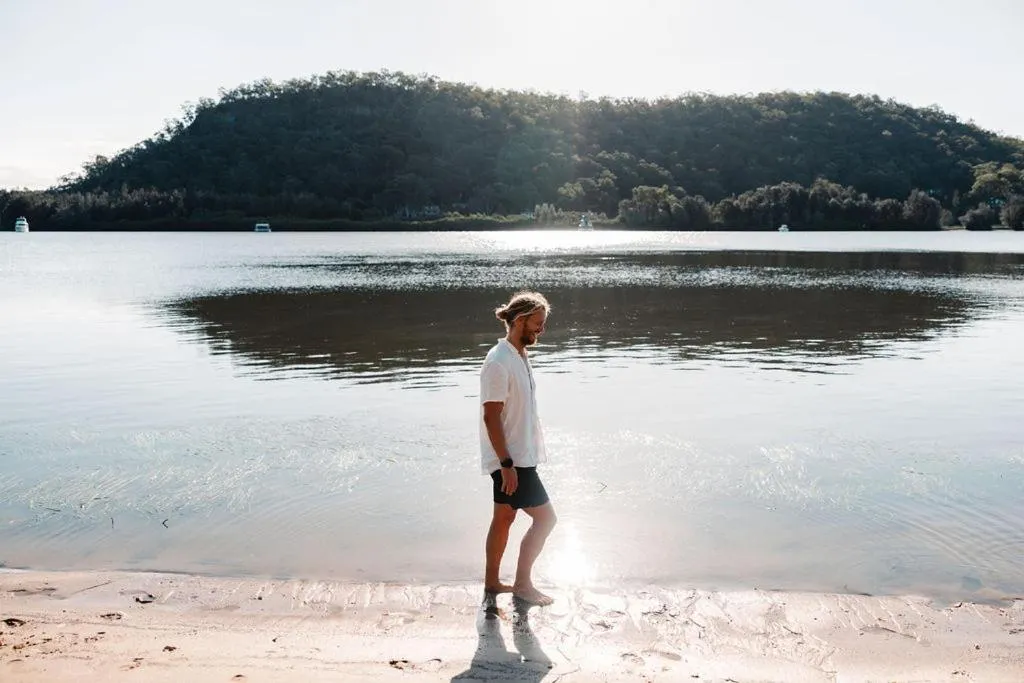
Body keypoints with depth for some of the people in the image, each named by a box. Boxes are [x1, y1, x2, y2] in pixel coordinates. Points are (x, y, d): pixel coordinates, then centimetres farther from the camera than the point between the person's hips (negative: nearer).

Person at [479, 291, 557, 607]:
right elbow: (491, 417, -22)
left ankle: (492, 581, 27)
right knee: (545, 517, -3)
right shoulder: (498, 363, -21)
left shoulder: (520, 356, 10)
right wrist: (507, 465, -22)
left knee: (504, 518, 16)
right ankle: (522, 583, 9)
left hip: (517, 456, 9)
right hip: (510, 460, -9)